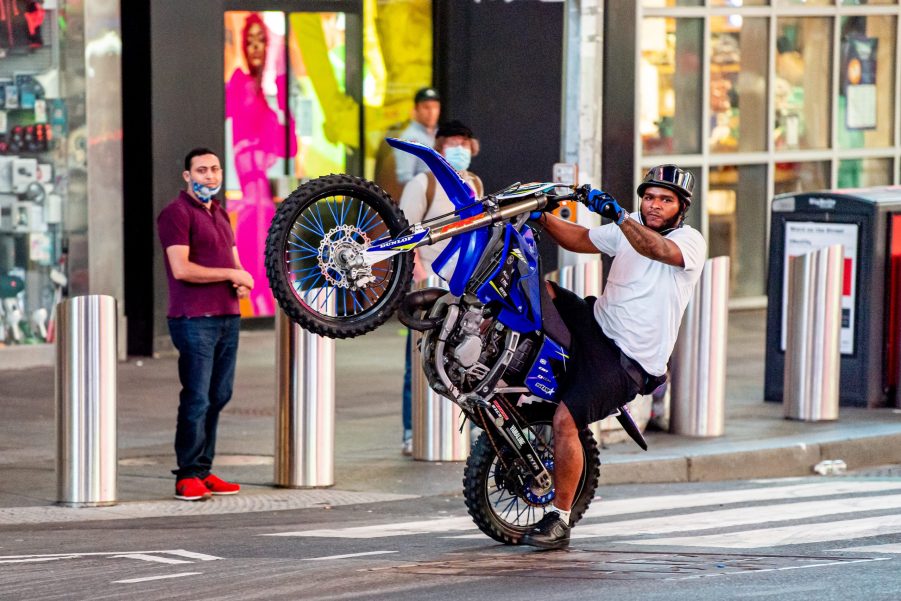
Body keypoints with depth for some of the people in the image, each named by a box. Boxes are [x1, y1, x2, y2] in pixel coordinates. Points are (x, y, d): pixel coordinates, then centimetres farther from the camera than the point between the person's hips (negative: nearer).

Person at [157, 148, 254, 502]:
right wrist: (231, 274, -11)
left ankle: (204, 471, 14)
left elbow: (234, 260, 24)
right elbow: (181, 269, -17)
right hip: (194, 320, -8)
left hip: (228, 317, 8)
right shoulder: (177, 213, -7)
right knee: (196, 399, -8)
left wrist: (243, 283, 0)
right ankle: (188, 476, -4)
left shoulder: (220, 214, 19)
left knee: (218, 397, 8)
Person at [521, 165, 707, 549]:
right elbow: (579, 239, 19)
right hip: (595, 323, 7)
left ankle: (560, 520, -12)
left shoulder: (691, 241, -9)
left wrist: (618, 215, -43)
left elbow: (656, 249, -30)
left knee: (566, 419, -22)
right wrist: (541, 216, 3)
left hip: (627, 361, -7)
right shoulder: (631, 228, 12)